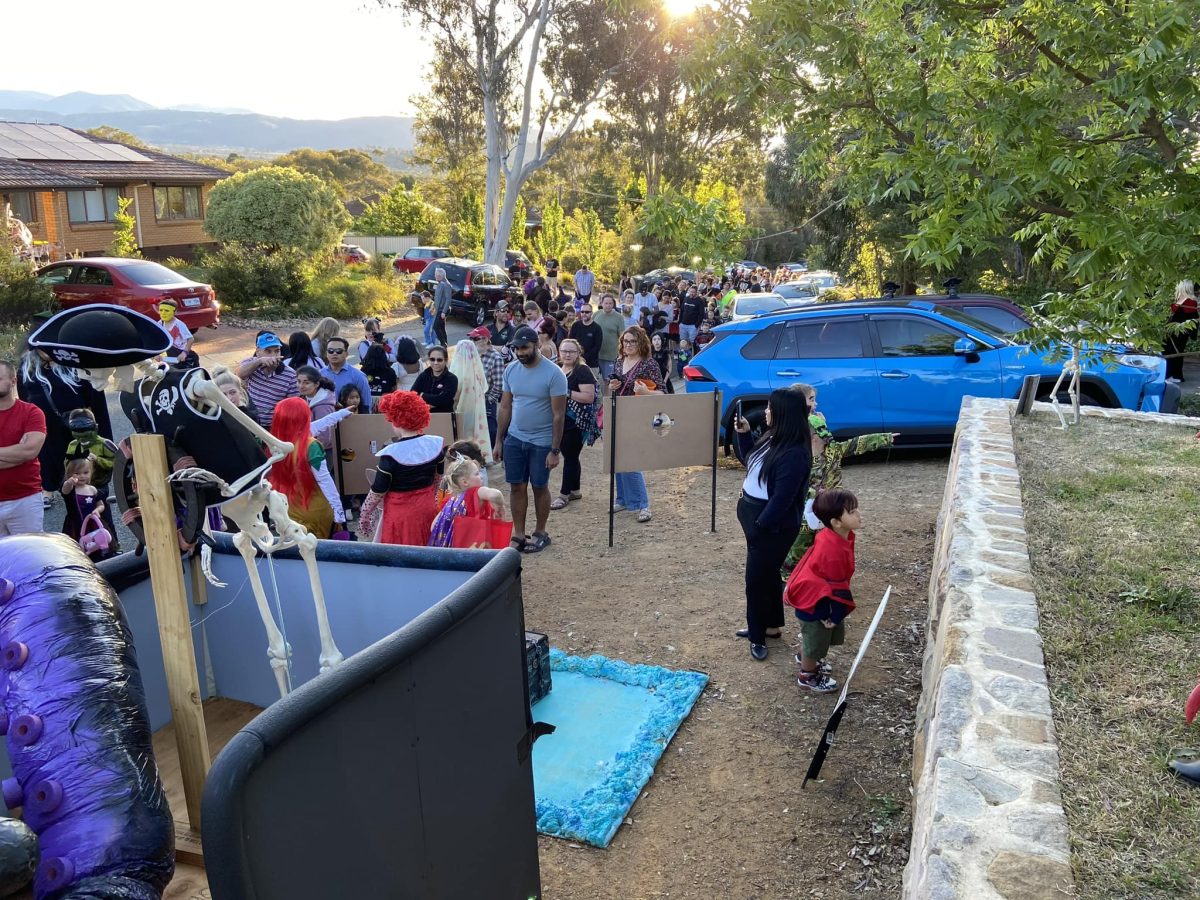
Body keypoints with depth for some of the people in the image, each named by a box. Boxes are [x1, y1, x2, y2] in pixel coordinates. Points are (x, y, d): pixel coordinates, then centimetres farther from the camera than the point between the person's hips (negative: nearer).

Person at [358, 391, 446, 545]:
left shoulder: (391, 454, -22)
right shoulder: (436, 444, -7)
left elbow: (378, 491, -12)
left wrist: (364, 513, 3)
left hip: (400, 513, -5)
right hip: (427, 508, 5)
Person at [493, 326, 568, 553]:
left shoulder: (553, 374, -15)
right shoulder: (511, 369, 1)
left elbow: (558, 415, -13)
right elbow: (505, 407, 8)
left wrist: (555, 450, -14)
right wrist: (498, 441, 7)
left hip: (542, 442, -4)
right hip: (514, 439, 4)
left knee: (540, 488, 9)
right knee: (517, 487, 7)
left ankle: (540, 533, 25)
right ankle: (518, 534, 19)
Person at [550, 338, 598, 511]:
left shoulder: (582, 371, -12)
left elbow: (590, 396, -21)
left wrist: (567, 392, -22)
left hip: (575, 423, -8)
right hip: (560, 421, 8)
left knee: (570, 457, -2)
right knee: (569, 456, 15)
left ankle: (564, 494, 6)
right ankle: (574, 491, 26)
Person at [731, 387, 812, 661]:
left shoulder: (794, 453, -26)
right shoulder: (773, 438, 2)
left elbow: (782, 499, -25)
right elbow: (749, 461, 19)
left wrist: (759, 527, -18)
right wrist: (743, 434, 5)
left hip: (772, 525, -9)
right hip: (754, 514, 9)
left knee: (756, 578, 3)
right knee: (767, 574, 21)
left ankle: (758, 636, 20)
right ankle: (771, 625, 37)